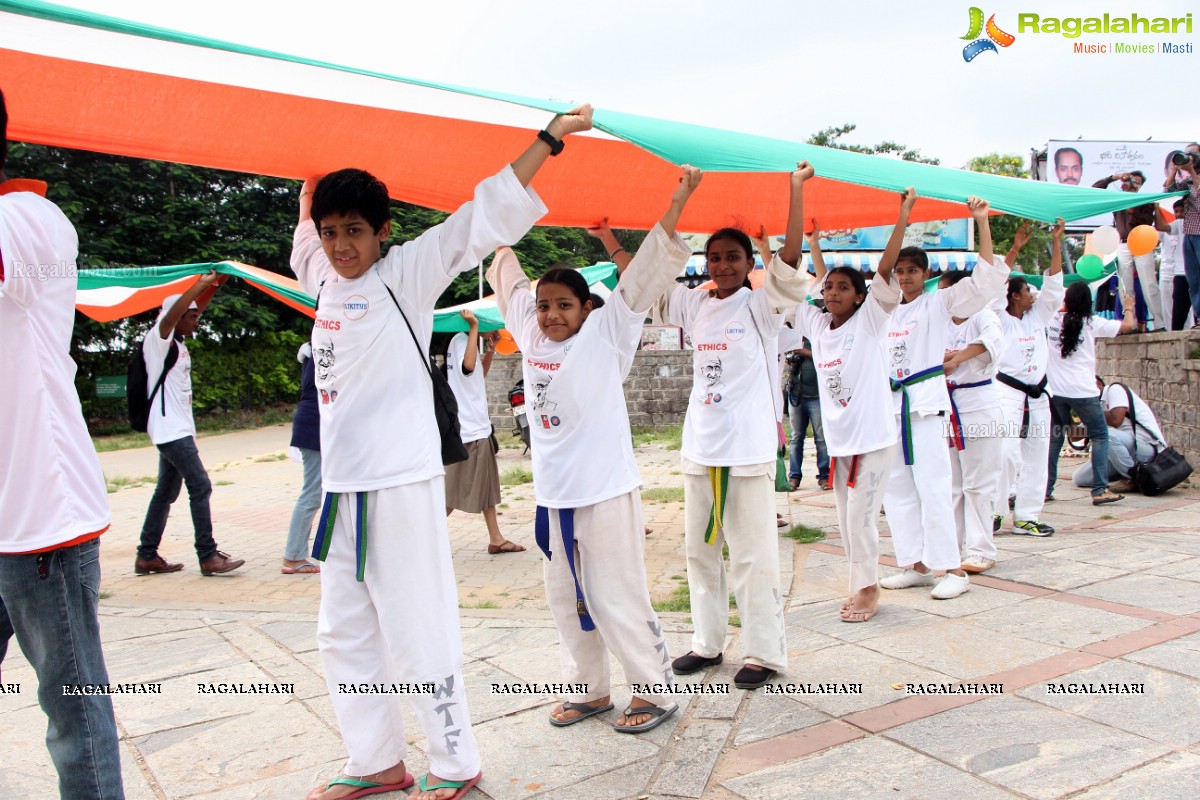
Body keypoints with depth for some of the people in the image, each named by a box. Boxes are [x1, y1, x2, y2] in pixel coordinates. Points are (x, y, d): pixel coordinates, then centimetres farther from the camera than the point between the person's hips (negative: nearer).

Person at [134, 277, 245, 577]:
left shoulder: (177, 341, 15)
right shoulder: (158, 338, -9)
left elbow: (196, 307, 22)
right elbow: (174, 310, -26)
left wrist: (215, 284, 11)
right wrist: (203, 282, -24)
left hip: (177, 428, 10)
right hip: (170, 429, -10)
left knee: (166, 492, 13)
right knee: (200, 486, -11)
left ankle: (146, 556, 19)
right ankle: (208, 557, -9)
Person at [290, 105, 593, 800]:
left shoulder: (405, 274, -6)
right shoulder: (325, 278, 13)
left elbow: (483, 217, -12)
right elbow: (306, 244, 37)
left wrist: (549, 138, -14)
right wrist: (310, 193, 31)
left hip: (400, 484, -8)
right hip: (342, 483, 8)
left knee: (417, 634, -1)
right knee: (346, 634, 15)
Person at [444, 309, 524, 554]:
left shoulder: (468, 339, 15)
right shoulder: (461, 339, -14)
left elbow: (481, 373, 23)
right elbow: (468, 365, -34)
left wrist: (491, 348, 10)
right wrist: (474, 327, -29)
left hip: (478, 426, 10)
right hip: (468, 431, -10)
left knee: (487, 486, 14)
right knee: (455, 492, -4)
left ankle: (496, 539, 21)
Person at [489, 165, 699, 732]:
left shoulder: (605, 335, -6)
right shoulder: (529, 334, 7)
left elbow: (644, 276, -14)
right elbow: (509, 279, 23)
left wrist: (677, 203, -20)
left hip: (605, 490, -6)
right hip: (552, 493, 7)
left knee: (617, 599, -1)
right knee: (567, 598, 15)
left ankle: (654, 691, 16)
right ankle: (589, 691, 30)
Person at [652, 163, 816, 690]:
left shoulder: (762, 305, -4)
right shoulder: (695, 305, 9)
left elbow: (790, 258, -17)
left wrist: (795, 188, -20)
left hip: (749, 448, -6)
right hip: (700, 445, 6)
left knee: (752, 553, -1)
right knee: (700, 549, 13)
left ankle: (764, 653, 11)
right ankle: (707, 643, 27)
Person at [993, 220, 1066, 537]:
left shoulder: (1037, 317, 14)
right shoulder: (1001, 320, 0)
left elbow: (1054, 283, 9)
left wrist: (1057, 241, 3)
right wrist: (1015, 249, -15)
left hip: (1037, 395, 6)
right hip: (1008, 392, -6)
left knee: (1036, 458, 6)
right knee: (1005, 452, -17)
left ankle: (1026, 517, 11)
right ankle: (994, 512, -8)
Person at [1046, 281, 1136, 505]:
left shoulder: (1054, 320, 4)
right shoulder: (1092, 324, -3)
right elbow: (1128, 325, 8)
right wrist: (1129, 308, 26)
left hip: (1056, 390, 4)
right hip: (1082, 391, -4)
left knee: (1055, 437, 14)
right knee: (1100, 436, 7)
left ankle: (1045, 489, 14)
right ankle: (1099, 490, -2)